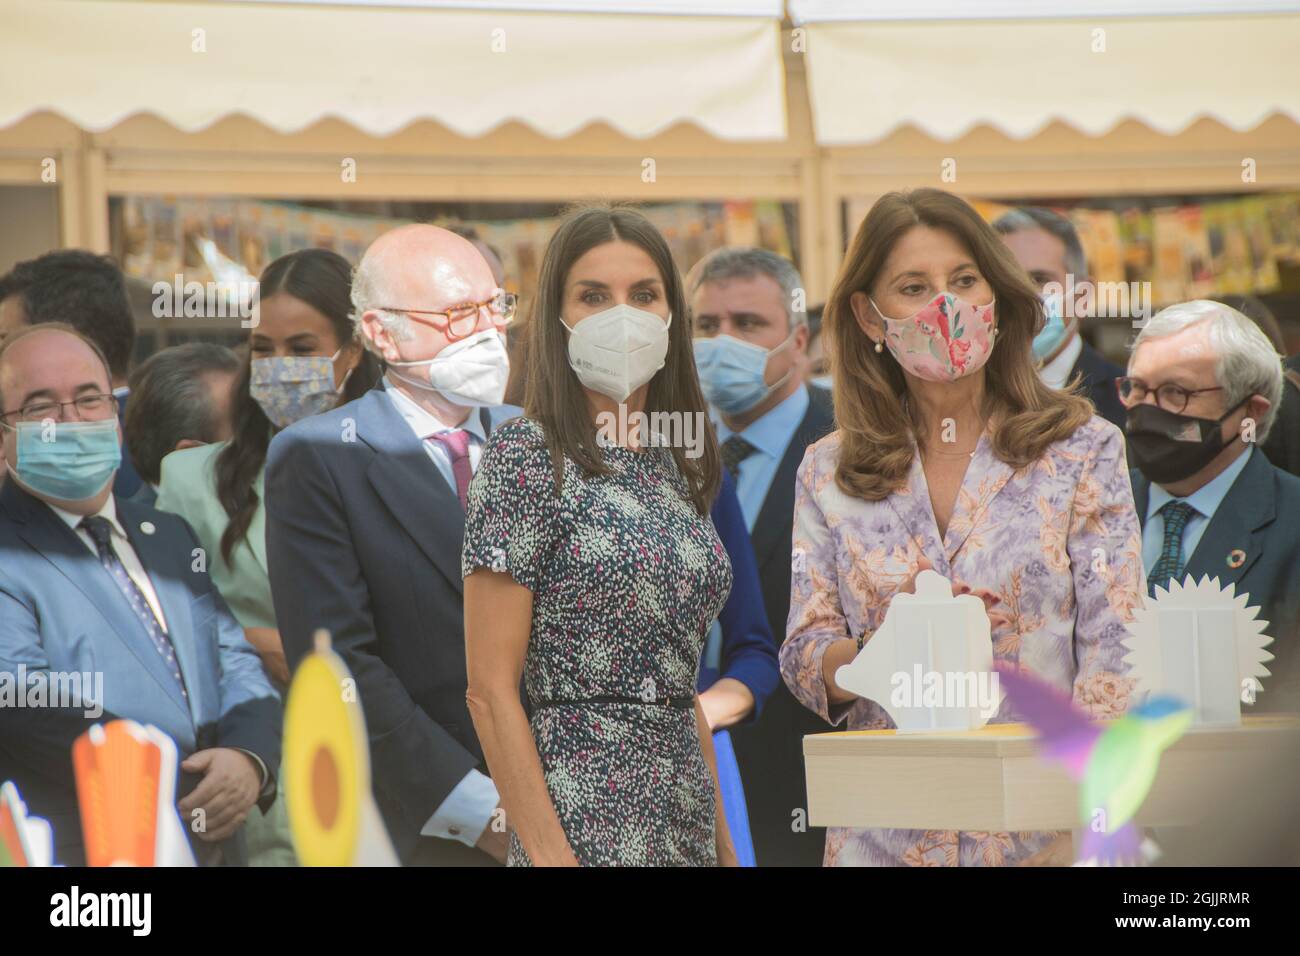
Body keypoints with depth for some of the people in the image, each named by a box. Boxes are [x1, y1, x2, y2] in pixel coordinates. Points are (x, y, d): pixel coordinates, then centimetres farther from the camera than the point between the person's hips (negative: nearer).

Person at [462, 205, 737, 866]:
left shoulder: (677, 465, 11)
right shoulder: (526, 458, -9)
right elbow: (490, 692, -13)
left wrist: (722, 837, 12)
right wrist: (547, 851, -18)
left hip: (685, 823, 7)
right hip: (587, 813, -6)